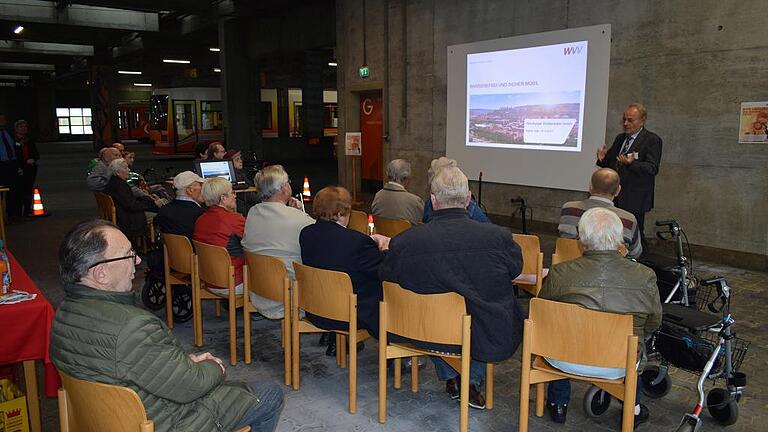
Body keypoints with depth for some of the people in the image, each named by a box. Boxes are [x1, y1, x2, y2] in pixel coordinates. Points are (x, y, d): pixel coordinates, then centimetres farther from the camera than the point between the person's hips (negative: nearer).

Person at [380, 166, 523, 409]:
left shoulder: (403, 242, -20)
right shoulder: (499, 237, -20)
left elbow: (385, 278, 0)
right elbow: (516, 269, 3)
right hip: (488, 339, -1)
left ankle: (450, 378, 38)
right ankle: (473, 382, 30)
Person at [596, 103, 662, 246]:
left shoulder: (652, 140, -6)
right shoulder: (620, 138, 16)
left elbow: (653, 168, -16)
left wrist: (632, 163, -32)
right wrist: (603, 159, -1)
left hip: (634, 199, -6)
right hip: (615, 197, 6)